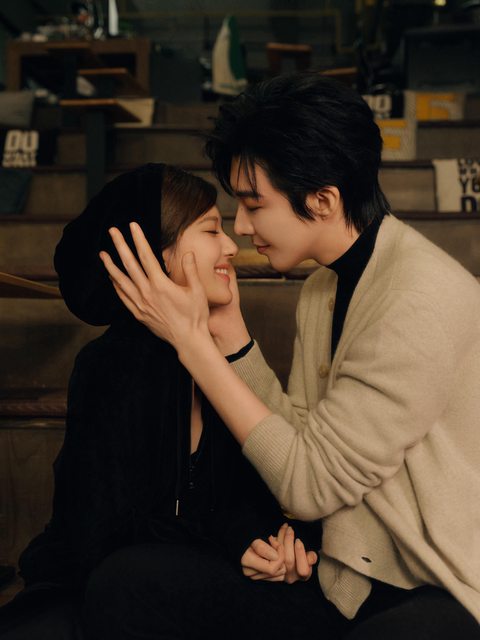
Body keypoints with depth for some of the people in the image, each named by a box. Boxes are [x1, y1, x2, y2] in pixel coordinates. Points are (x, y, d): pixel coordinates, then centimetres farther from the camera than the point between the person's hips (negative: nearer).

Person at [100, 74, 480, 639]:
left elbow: (310, 484, -20)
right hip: (362, 578, 7)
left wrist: (191, 341, -19)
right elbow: (300, 435, 2)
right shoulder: (321, 289, 5)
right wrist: (229, 335, -6)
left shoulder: (424, 300, -22)